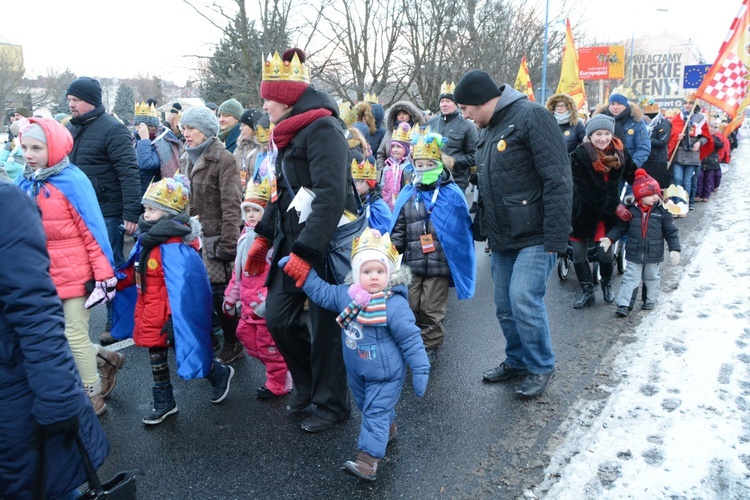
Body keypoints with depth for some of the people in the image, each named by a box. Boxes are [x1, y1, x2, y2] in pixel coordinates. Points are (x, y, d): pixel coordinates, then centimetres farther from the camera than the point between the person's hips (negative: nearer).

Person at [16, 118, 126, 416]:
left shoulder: (71, 181, -14)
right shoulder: (25, 183, 4)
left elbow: (93, 231, -15)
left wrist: (104, 275, -16)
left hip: (75, 274, -6)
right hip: (45, 275, 6)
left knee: (75, 335, 4)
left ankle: (93, 397, 23)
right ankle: (105, 359, 38)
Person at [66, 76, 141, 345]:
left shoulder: (112, 129, -11)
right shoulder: (70, 128, 11)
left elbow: (129, 172, -17)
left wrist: (131, 213, -23)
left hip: (107, 213, -6)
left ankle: (116, 323, 18)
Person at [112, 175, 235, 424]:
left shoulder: (175, 249, -26)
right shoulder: (147, 240, 4)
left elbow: (180, 289, -28)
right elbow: (134, 272, 18)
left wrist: (173, 320, -27)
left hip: (168, 319, -9)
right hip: (149, 316, 9)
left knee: (186, 349, 6)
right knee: (155, 355, 18)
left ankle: (220, 374, 33)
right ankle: (163, 403, 35)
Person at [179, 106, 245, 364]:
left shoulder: (223, 159, -11)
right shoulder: (188, 158, 14)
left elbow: (231, 207, -15)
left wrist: (227, 245, -18)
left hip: (215, 237, -7)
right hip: (194, 236, 7)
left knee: (219, 290, -4)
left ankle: (233, 344, 13)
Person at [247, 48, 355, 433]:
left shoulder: (323, 129, -16)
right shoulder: (287, 133, 14)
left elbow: (332, 196, -25)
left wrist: (306, 252, -28)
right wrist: (264, 236, 18)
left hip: (327, 243, -9)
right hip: (293, 241, 9)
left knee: (324, 326, 3)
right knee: (278, 317, 8)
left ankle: (331, 404, 22)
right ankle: (308, 385, 30)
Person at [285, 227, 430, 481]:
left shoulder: (395, 305, -25)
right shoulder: (346, 295, -8)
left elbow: (410, 339, -20)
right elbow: (321, 291, 6)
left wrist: (420, 370, -18)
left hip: (385, 375, -7)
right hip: (357, 372, 7)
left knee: (376, 412, -5)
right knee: (368, 407, 24)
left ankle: (368, 459, -2)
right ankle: (387, 429, 50)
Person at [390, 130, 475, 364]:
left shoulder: (452, 195, -4)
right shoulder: (407, 195, 5)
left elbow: (461, 230, -2)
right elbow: (398, 229, 9)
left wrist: (460, 261, -4)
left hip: (440, 264, -3)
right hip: (412, 263, 3)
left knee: (432, 309, 6)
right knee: (412, 307, 11)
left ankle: (430, 347, 24)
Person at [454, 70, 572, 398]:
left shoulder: (530, 116, -13)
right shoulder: (487, 130, 15)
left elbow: (557, 179, -19)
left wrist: (555, 238, -22)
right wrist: (483, 229, 19)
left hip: (535, 237, -8)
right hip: (502, 238, 8)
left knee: (524, 301, -11)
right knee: (505, 306, 12)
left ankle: (541, 367, 12)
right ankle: (517, 361, 32)